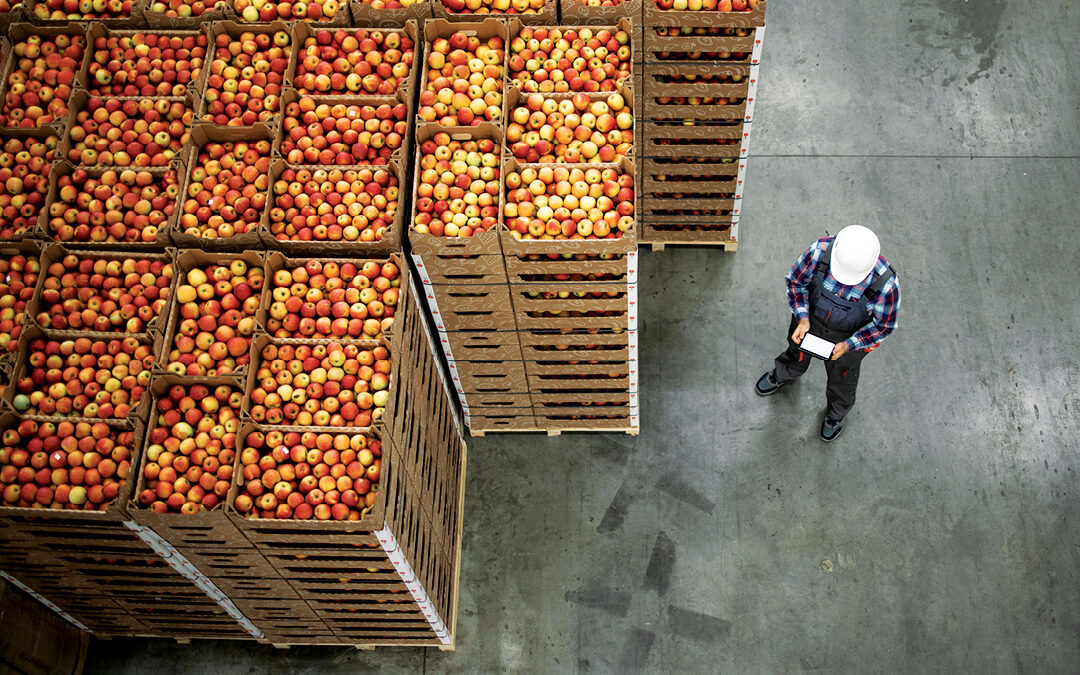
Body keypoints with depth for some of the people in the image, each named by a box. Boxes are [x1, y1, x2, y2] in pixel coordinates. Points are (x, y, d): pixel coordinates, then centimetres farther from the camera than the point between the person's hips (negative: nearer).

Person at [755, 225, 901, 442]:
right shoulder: (819, 251, -37)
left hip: (851, 335, -2)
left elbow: (884, 325, -20)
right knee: (797, 358, 33)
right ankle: (781, 375, 70)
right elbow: (795, 281, -15)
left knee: (841, 376, 28)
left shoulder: (886, 284, -40)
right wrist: (802, 318, -26)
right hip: (811, 319, 2)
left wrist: (848, 345, -28)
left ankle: (836, 413, 62)